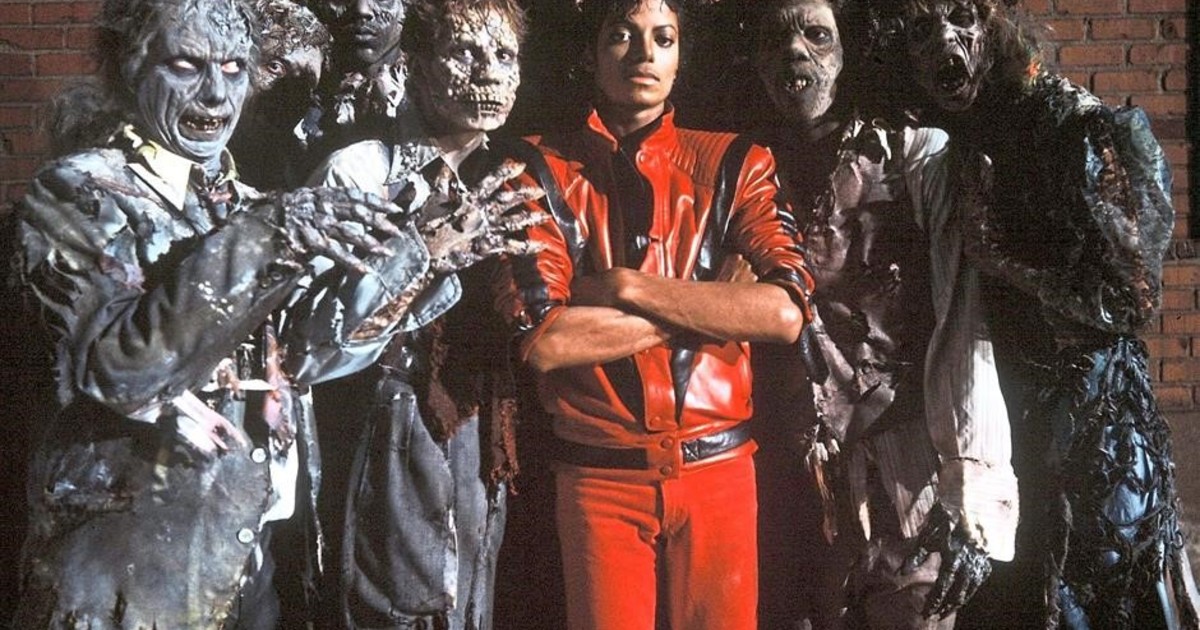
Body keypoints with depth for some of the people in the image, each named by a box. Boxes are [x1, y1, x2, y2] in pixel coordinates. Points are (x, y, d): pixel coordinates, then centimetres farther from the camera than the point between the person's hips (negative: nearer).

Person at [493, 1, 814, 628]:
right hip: (599, 473, -1)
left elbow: (786, 311, -11)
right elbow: (542, 340, -14)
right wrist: (712, 305, -11)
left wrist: (623, 286, -14)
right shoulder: (543, 169, 0)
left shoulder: (736, 164, 4)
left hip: (718, 467, 1)